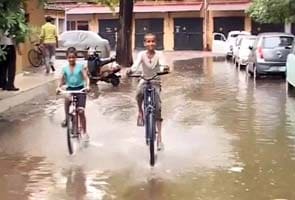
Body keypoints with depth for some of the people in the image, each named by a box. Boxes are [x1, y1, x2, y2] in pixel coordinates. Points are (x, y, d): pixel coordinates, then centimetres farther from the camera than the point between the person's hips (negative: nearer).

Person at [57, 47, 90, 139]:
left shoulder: (81, 66, -3)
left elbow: (86, 77, -10)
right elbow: (62, 80, 3)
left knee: (81, 111, -7)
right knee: (67, 100, -27)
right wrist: (59, 87, -17)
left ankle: (84, 131, 8)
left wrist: (87, 86, -29)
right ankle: (66, 119, 0)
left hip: (80, 89, -3)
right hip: (70, 89, 3)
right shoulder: (65, 68, 4)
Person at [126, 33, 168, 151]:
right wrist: (131, 70, -51)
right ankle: (140, 112, -2)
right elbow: (136, 64, -28)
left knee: (157, 109, -6)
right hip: (144, 81, 1)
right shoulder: (142, 54, -11)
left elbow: (162, 65, -30)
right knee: (139, 94, -33)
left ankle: (159, 137, 0)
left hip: (156, 82, -1)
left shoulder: (159, 54, -12)